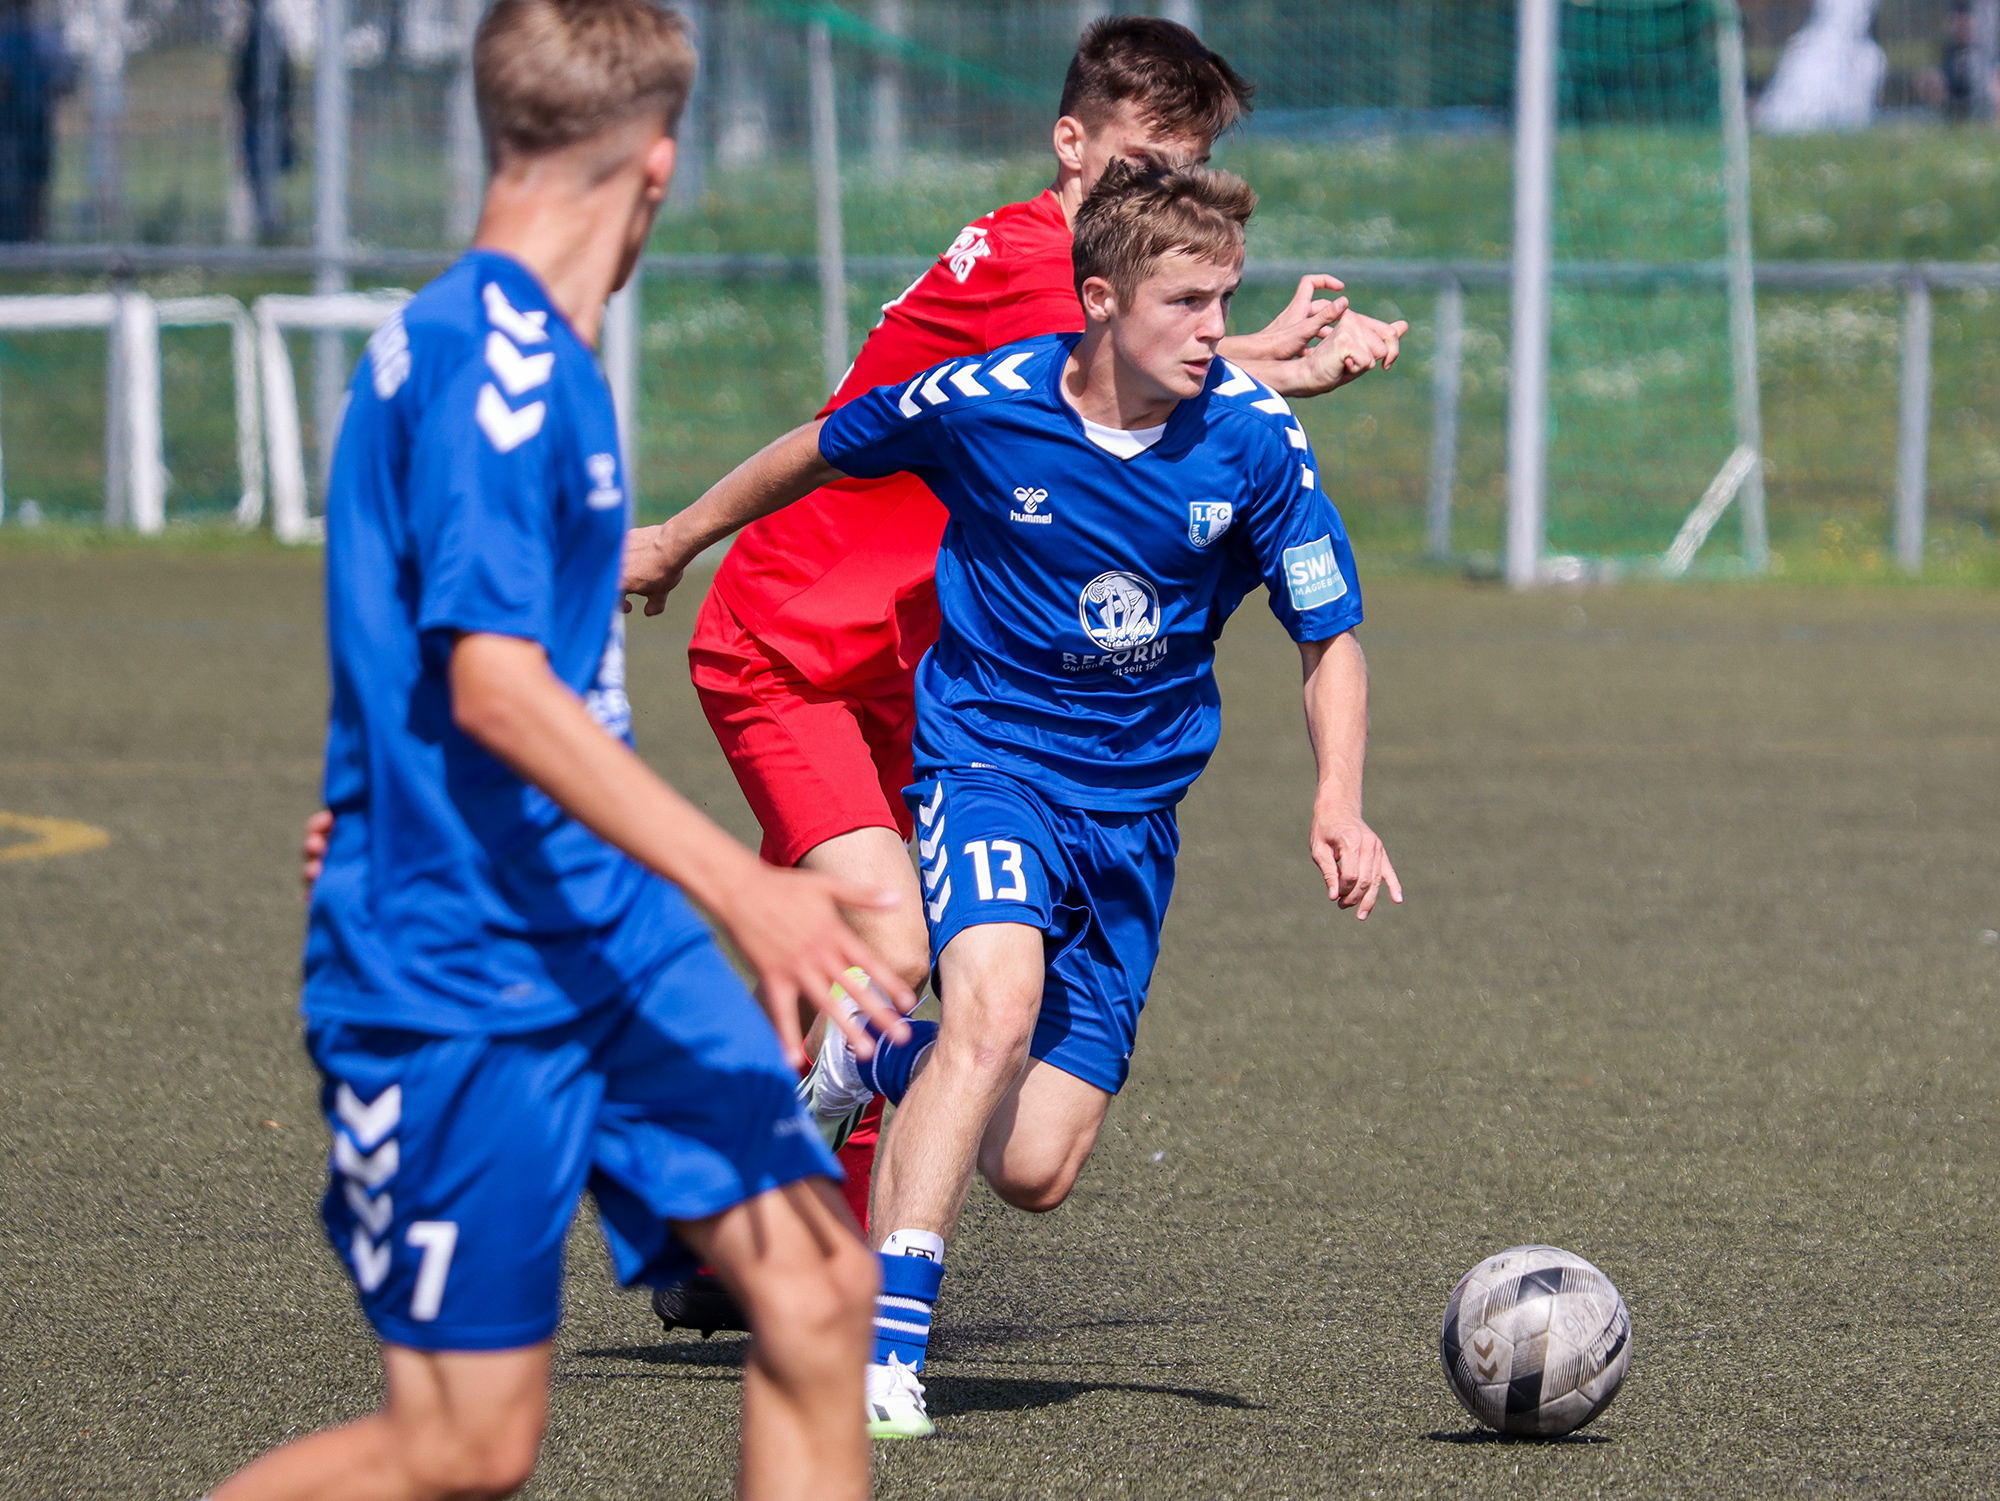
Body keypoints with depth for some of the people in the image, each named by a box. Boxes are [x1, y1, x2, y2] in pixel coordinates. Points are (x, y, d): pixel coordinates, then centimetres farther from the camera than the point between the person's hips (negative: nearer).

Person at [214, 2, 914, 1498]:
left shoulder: (532, 352, 14)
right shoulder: (489, 361, -17)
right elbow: (494, 687, -25)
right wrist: (741, 887, -30)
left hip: (610, 936, 9)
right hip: (457, 980, -9)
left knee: (817, 1281, -6)